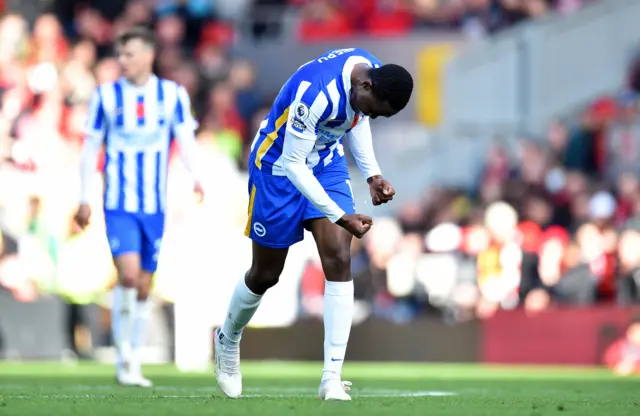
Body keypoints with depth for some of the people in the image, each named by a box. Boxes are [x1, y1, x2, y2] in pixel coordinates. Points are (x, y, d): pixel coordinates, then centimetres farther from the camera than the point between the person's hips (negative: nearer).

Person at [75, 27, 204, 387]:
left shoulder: (173, 95, 1)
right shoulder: (106, 96, 0)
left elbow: (187, 140, -3)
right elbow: (91, 148, 7)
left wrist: (197, 177, -23)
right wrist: (85, 200, 5)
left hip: (155, 207, 2)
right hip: (118, 205, -2)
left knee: (144, 288, 7)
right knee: (128, 276, -19)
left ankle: (134, 364, 18)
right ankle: (123, 354, -3)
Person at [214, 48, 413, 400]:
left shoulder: (375, 72, -13)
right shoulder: (317, 93, -37)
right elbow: (292, 164, -29)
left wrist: (372, 174, -3)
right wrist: (340, 217, -31)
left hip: (327, 163, 6)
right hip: (279, 166, -6)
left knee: (338, 260, -11)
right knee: (265, 275, 6)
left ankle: (332, 378, -11)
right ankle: (227, 341, 38)